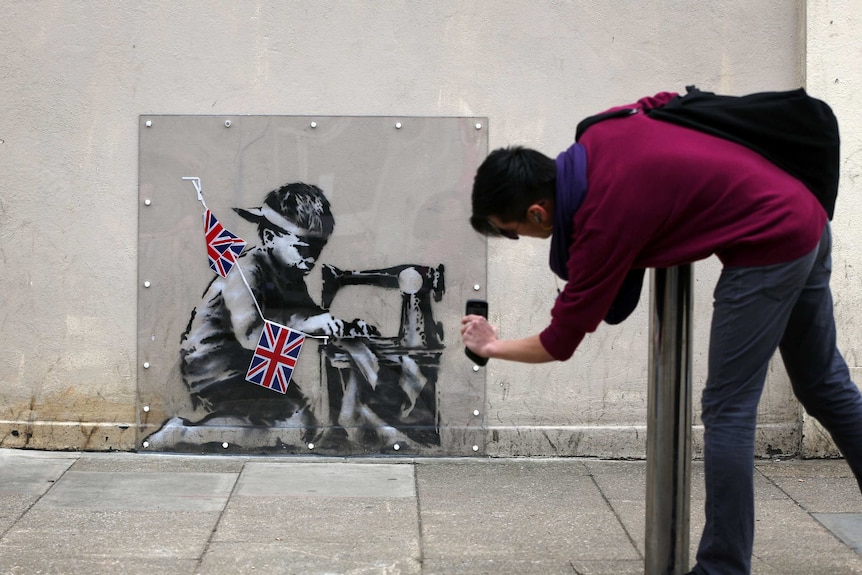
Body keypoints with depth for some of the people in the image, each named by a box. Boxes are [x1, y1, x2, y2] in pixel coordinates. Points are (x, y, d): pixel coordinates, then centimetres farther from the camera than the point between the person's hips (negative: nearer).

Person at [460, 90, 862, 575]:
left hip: (768, 248, -10)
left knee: (727, 411, -4)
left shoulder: (604, 223, -21)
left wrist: (494, 346, 7)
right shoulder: (600, 134, -2)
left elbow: (560, 343, -10)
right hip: (808, 219, 10)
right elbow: (669, 102, 20)